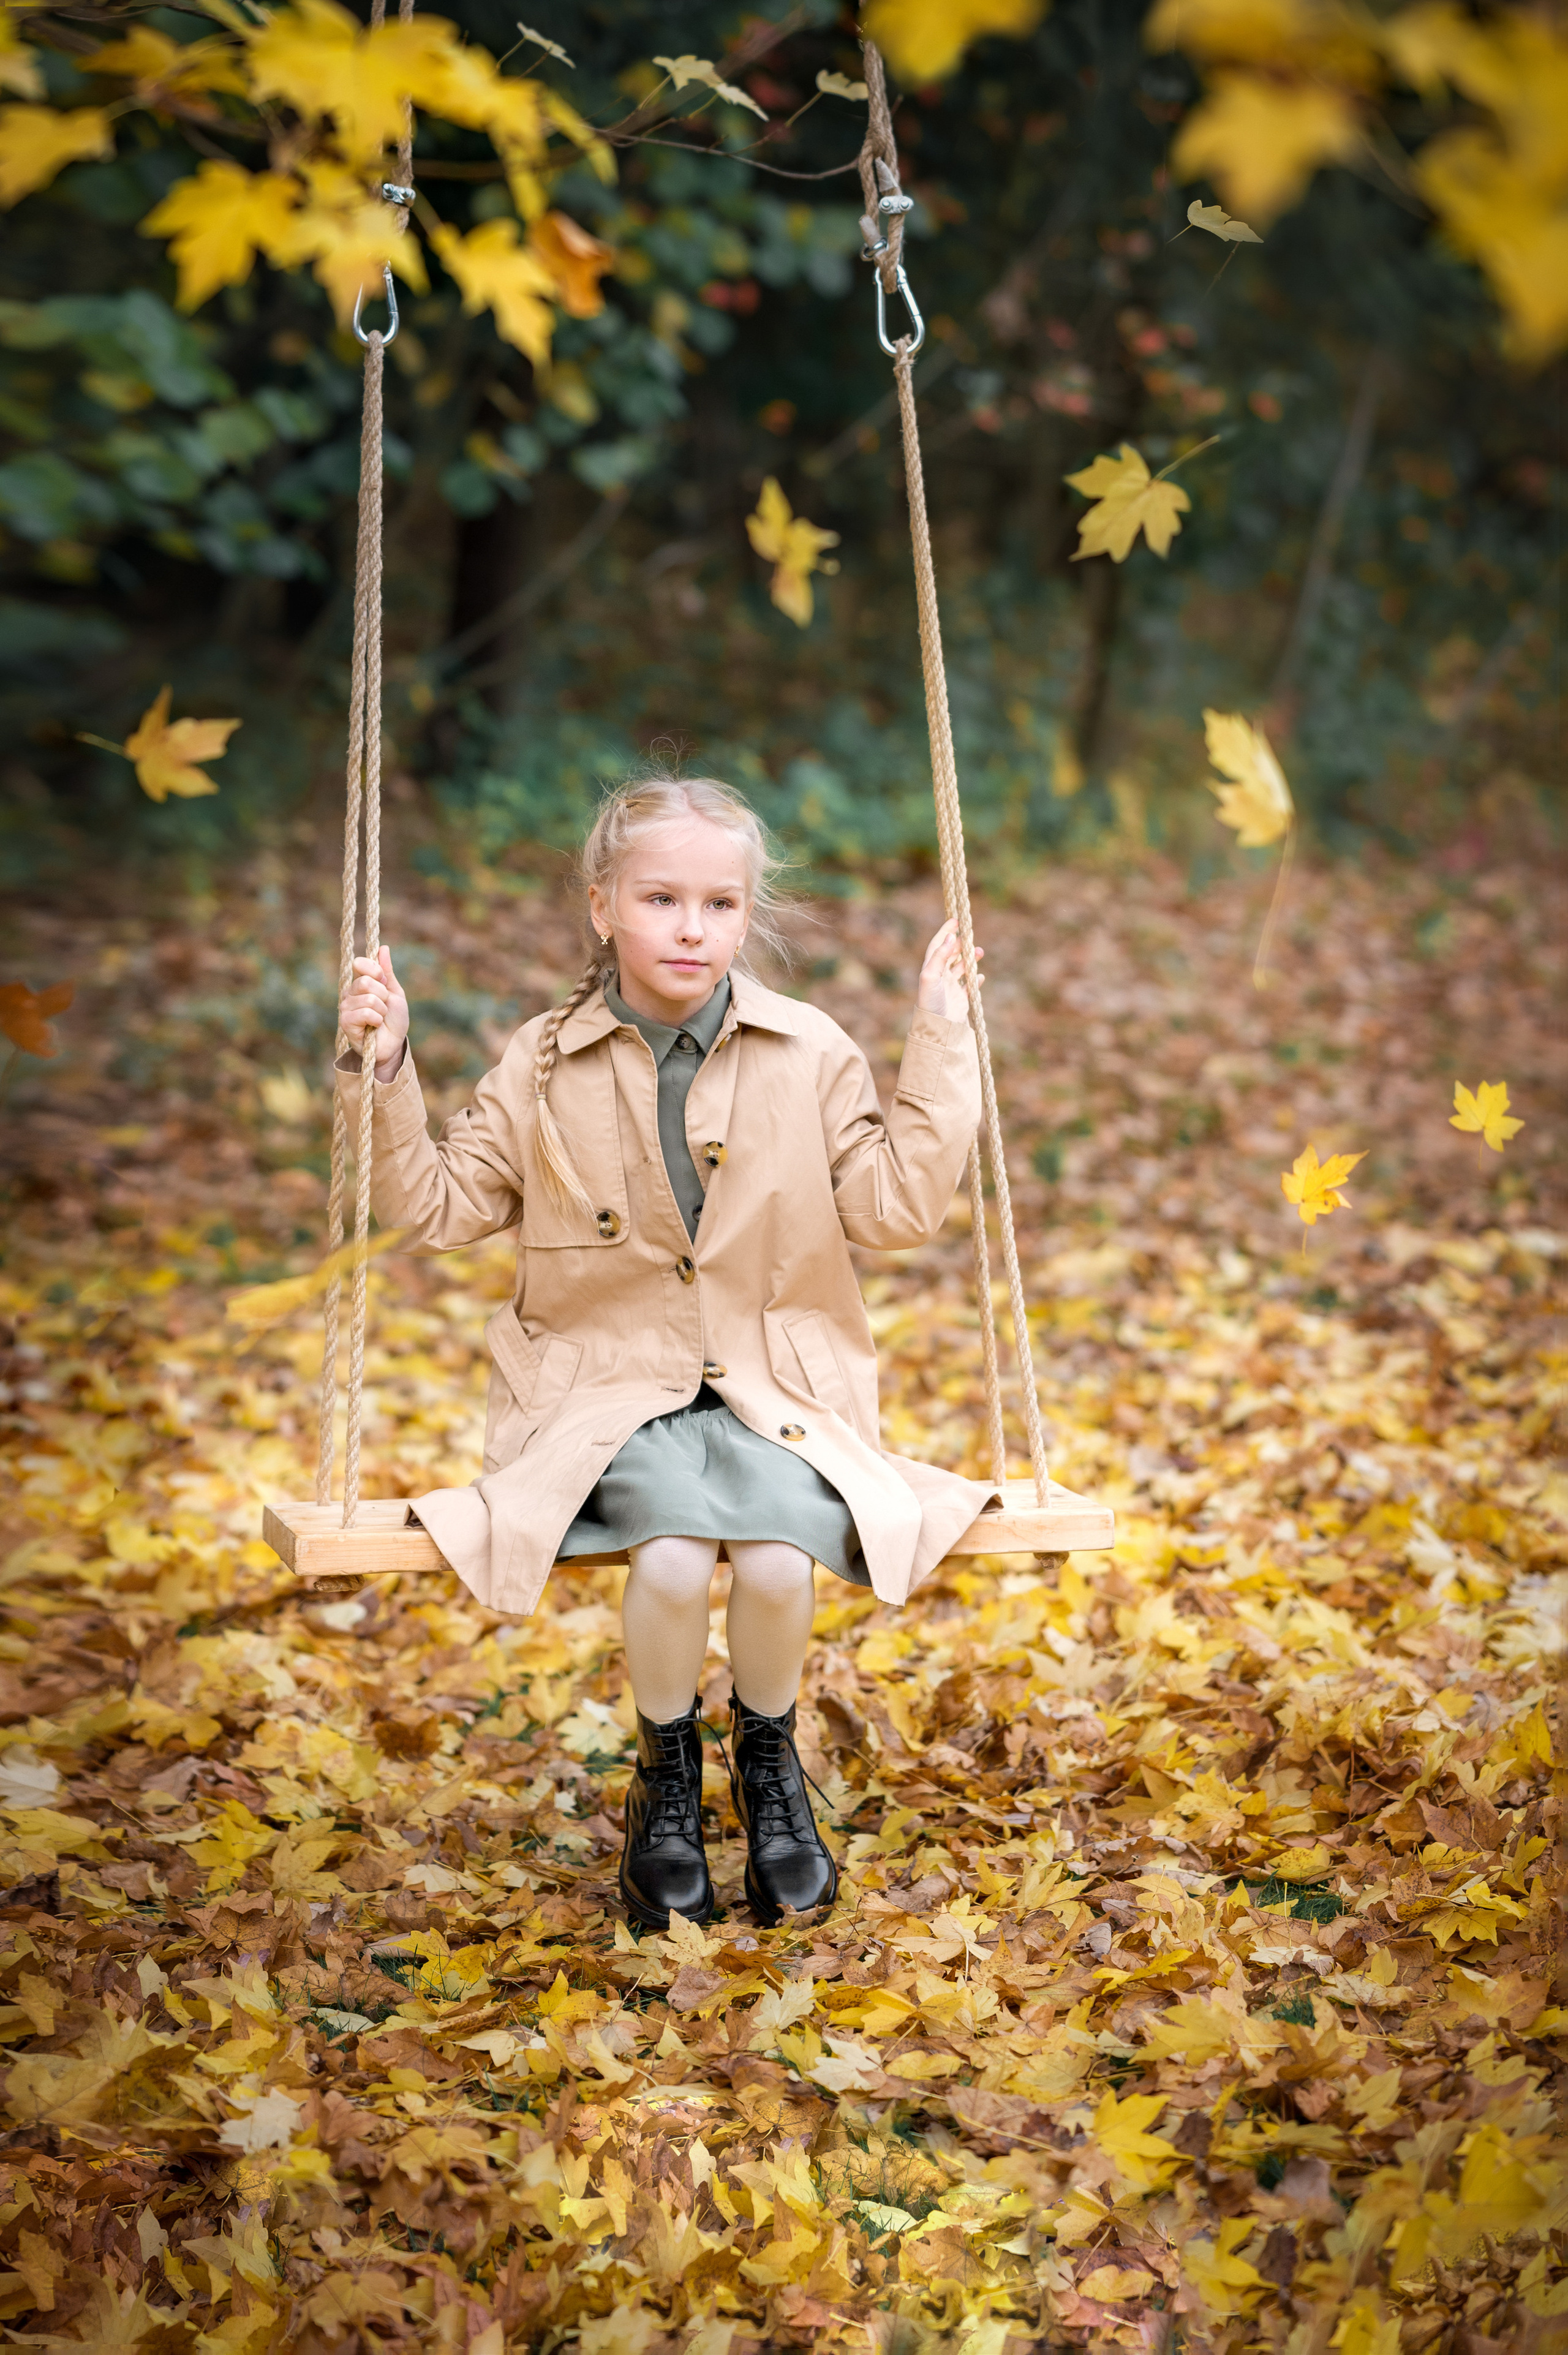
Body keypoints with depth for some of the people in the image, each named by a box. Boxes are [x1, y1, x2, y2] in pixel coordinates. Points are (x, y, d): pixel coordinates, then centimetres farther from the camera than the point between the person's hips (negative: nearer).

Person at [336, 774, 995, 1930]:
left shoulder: (809, 1053, 2)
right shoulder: (547, 1064, 2)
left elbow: (899, 1209, -1)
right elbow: (439, 1208, 7)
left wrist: (940, 1043, -4)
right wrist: (386, 1072, -4)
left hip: (776, 1387, 1)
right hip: (614, 1389, 0)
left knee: (779, 1560, -28)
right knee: (673, 1555, -30)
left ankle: (770, 1765, 5)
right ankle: (667, 1774, 2)